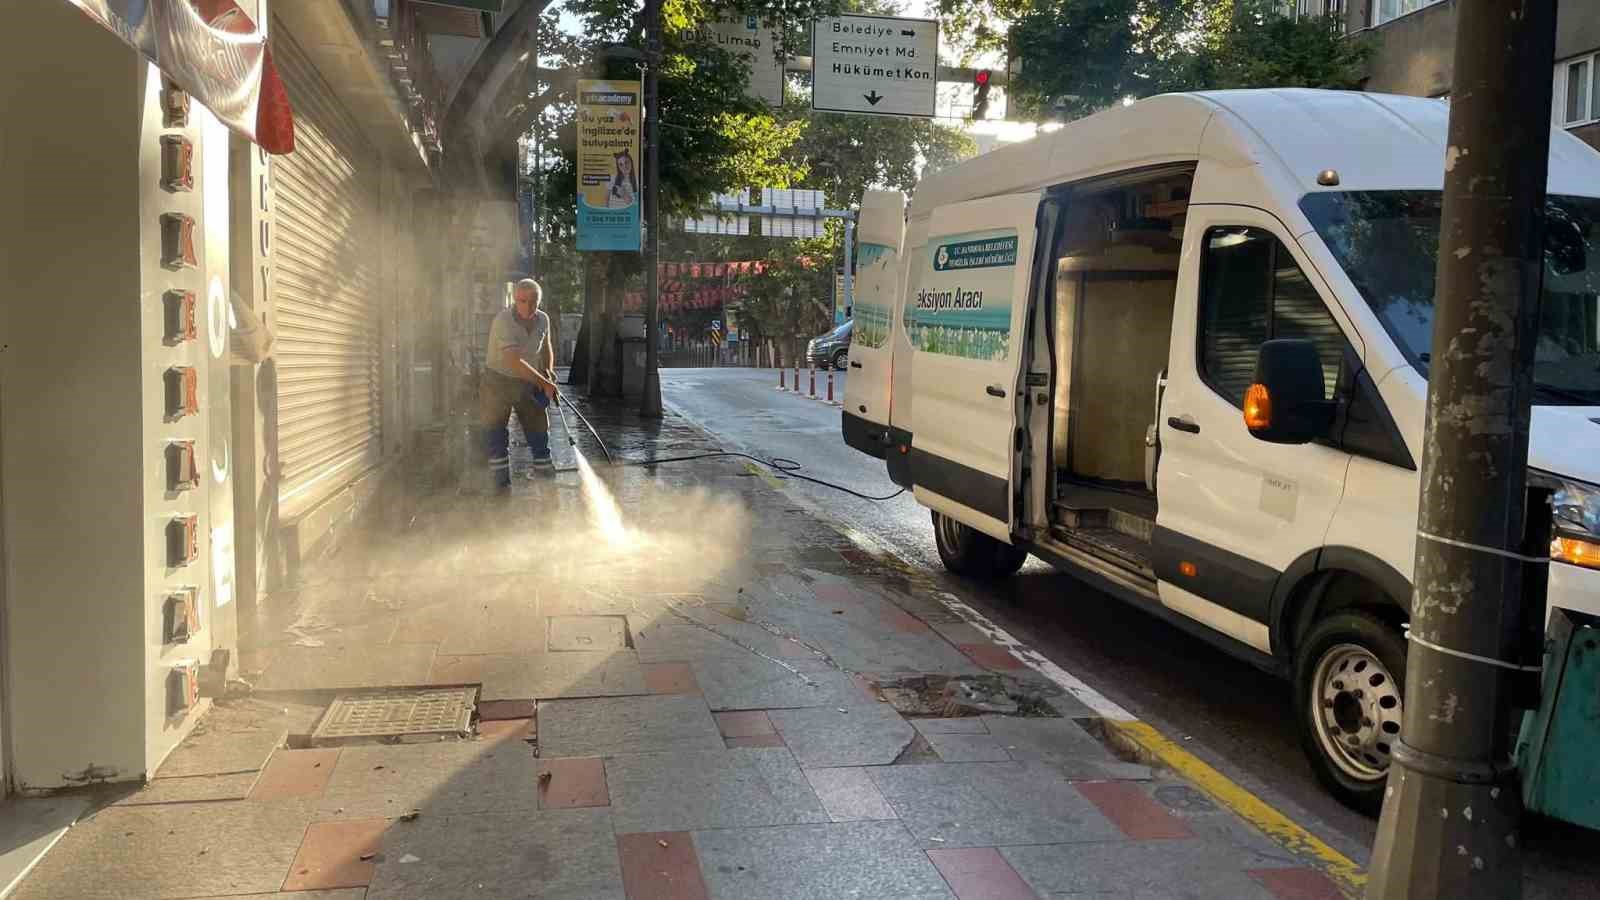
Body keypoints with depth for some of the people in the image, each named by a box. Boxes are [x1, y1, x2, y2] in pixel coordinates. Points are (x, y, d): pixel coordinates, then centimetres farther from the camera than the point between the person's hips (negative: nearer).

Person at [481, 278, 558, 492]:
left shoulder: (543, 320, -4)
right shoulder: (503, 321, -25)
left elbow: (546, 349, 17)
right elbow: (514, 362, -33)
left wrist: (548, 371, 0)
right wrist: (544, 383, -33)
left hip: (527, 382, 5)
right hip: (498, 381, -5)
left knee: (539, 425, 8)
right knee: (496, 430, -2)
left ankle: (544, 466, 25)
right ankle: (501, 480, 8)